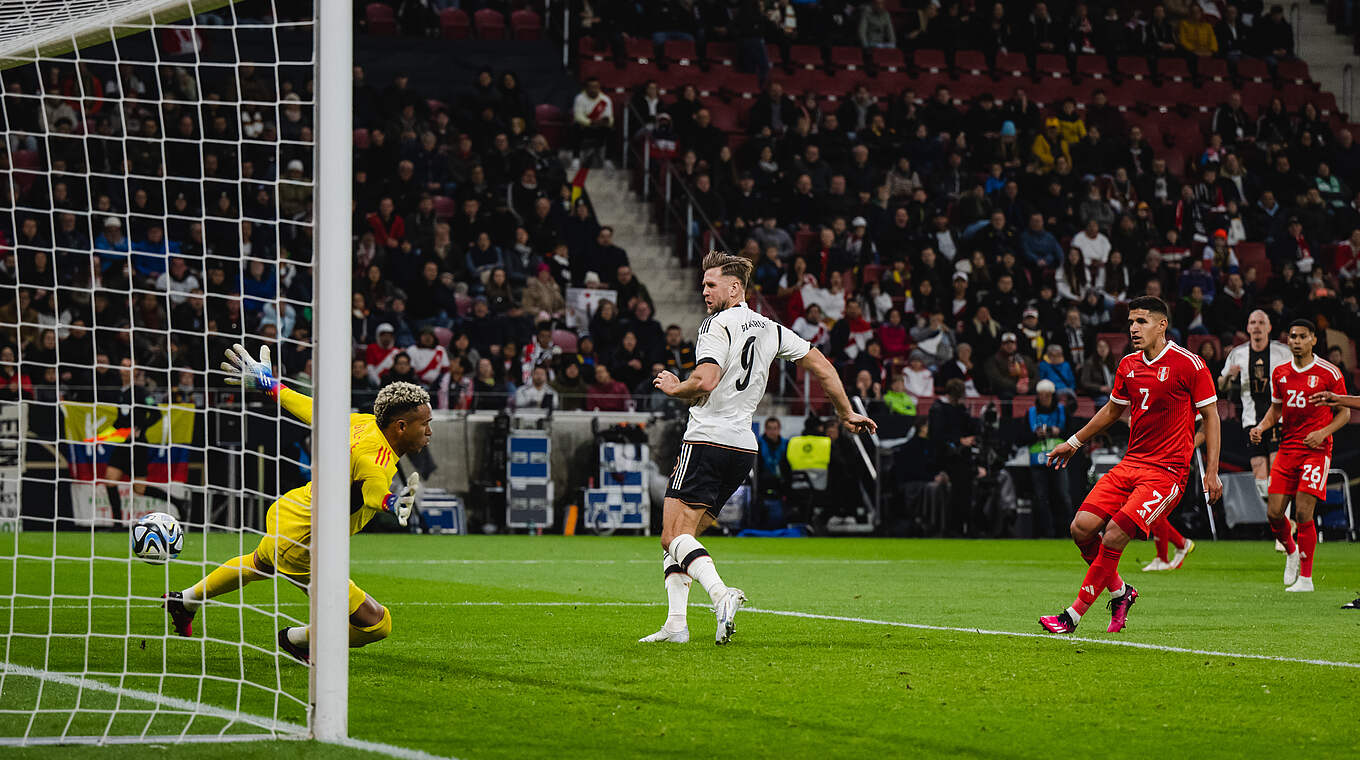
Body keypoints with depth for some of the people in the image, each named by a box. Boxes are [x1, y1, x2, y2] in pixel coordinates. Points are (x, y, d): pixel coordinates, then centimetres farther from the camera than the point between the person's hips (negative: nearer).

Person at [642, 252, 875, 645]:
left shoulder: (718, 325, -7)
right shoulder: (771, 329, 15)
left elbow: (705, 381, -20)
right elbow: (822, 367, 18)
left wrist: (673, 388, 0)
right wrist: (846, 413, 29)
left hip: (708, 439, -8)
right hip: (744, 447, 8)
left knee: (675, 536, -13)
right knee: (680, 538, 13)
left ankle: (721, 595, -36)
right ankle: (676, 624, 2)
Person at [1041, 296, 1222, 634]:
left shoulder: (1188, 364, -8)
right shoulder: (1128, 366, 10)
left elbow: (1210, 415, -4)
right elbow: (1112, 410, 27)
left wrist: (1212, 472, -8)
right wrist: (1074, 442, 31)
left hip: (1166, 471, -7)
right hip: (1130, 464, 7)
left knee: (1113, 536, -19)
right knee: (1082, 528, -8)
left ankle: (1073, 616, -11)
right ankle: (1120, 593, 16)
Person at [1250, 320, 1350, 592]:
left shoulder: (1329, 373, -5)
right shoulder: (1279, 373, 8)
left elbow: (1344, 413, 2)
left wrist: (1323, 432, -15)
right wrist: (1261, 427, 1)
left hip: (1316, 450, -4)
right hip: (1288, 447, 5)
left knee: (1303, 512, -13)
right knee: (1274, 513, -2)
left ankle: (1306, 578, -2)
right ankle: (1291, 552, 30)